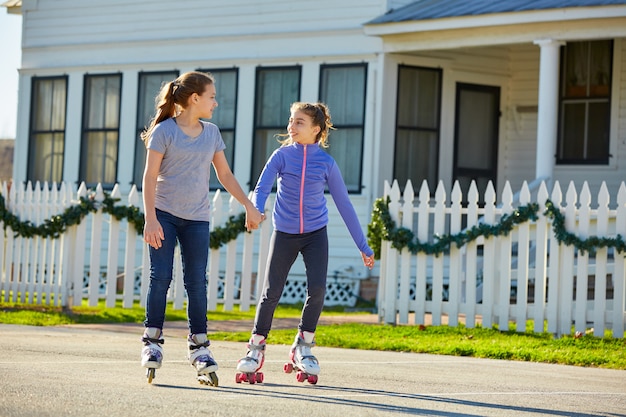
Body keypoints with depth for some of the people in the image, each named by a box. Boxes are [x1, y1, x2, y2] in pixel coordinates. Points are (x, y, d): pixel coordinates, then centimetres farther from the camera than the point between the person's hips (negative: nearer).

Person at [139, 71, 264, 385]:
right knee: (160, 277, -8)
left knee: (197, 282, 0)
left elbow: (225, 175, 19)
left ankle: (199, 345, 6)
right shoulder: (164, 131, -4)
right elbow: (150, 176, -7)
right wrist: (150, 219, -15)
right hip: (164, 214, -4)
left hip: (197, 218, 4)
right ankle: (152, 342, -1)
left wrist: (249, 206, 16)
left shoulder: (211, 133, 12)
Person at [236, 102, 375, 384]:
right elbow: (262, 188, -14)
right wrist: (256, 210, -39)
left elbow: (344, 204, 3)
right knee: (271, 293, -2)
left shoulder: (326, 163, -2)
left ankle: (303, 347, 5)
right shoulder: (282, 156, -4)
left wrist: (363, 246, 5)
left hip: (315, 234, 0)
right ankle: (256, 349, 14)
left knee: (317, 290, -15)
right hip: (284, 233, 0)